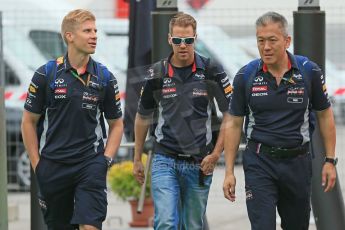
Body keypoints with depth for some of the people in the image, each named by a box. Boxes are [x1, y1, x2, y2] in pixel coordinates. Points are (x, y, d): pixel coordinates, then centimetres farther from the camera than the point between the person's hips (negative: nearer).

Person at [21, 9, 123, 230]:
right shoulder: (46, 74, -1)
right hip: (53, 168, 0)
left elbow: (116, 124, 13)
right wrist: (37, 164, 0)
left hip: (90, 164, 0)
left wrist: (106, 160, 1)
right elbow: (29, 121, 5)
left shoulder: (105, 77, 4)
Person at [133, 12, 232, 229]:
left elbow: (230, 115, 1)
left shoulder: (212, 72, -5)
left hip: (199, 163, 0)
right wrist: (137, 159, 15)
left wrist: (216, 154, -6)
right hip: (165, 160, 0)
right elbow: (143, 117, 13)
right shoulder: (157, 74, -1)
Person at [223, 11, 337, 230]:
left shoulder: (310, 72, -4)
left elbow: (325, 115, 6)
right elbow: (234, 124, 3)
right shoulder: (246, 76, -4)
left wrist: (330, 160, 2)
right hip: (259, 163, -1)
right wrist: (229, 172, 0)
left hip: (297, 162, 1)